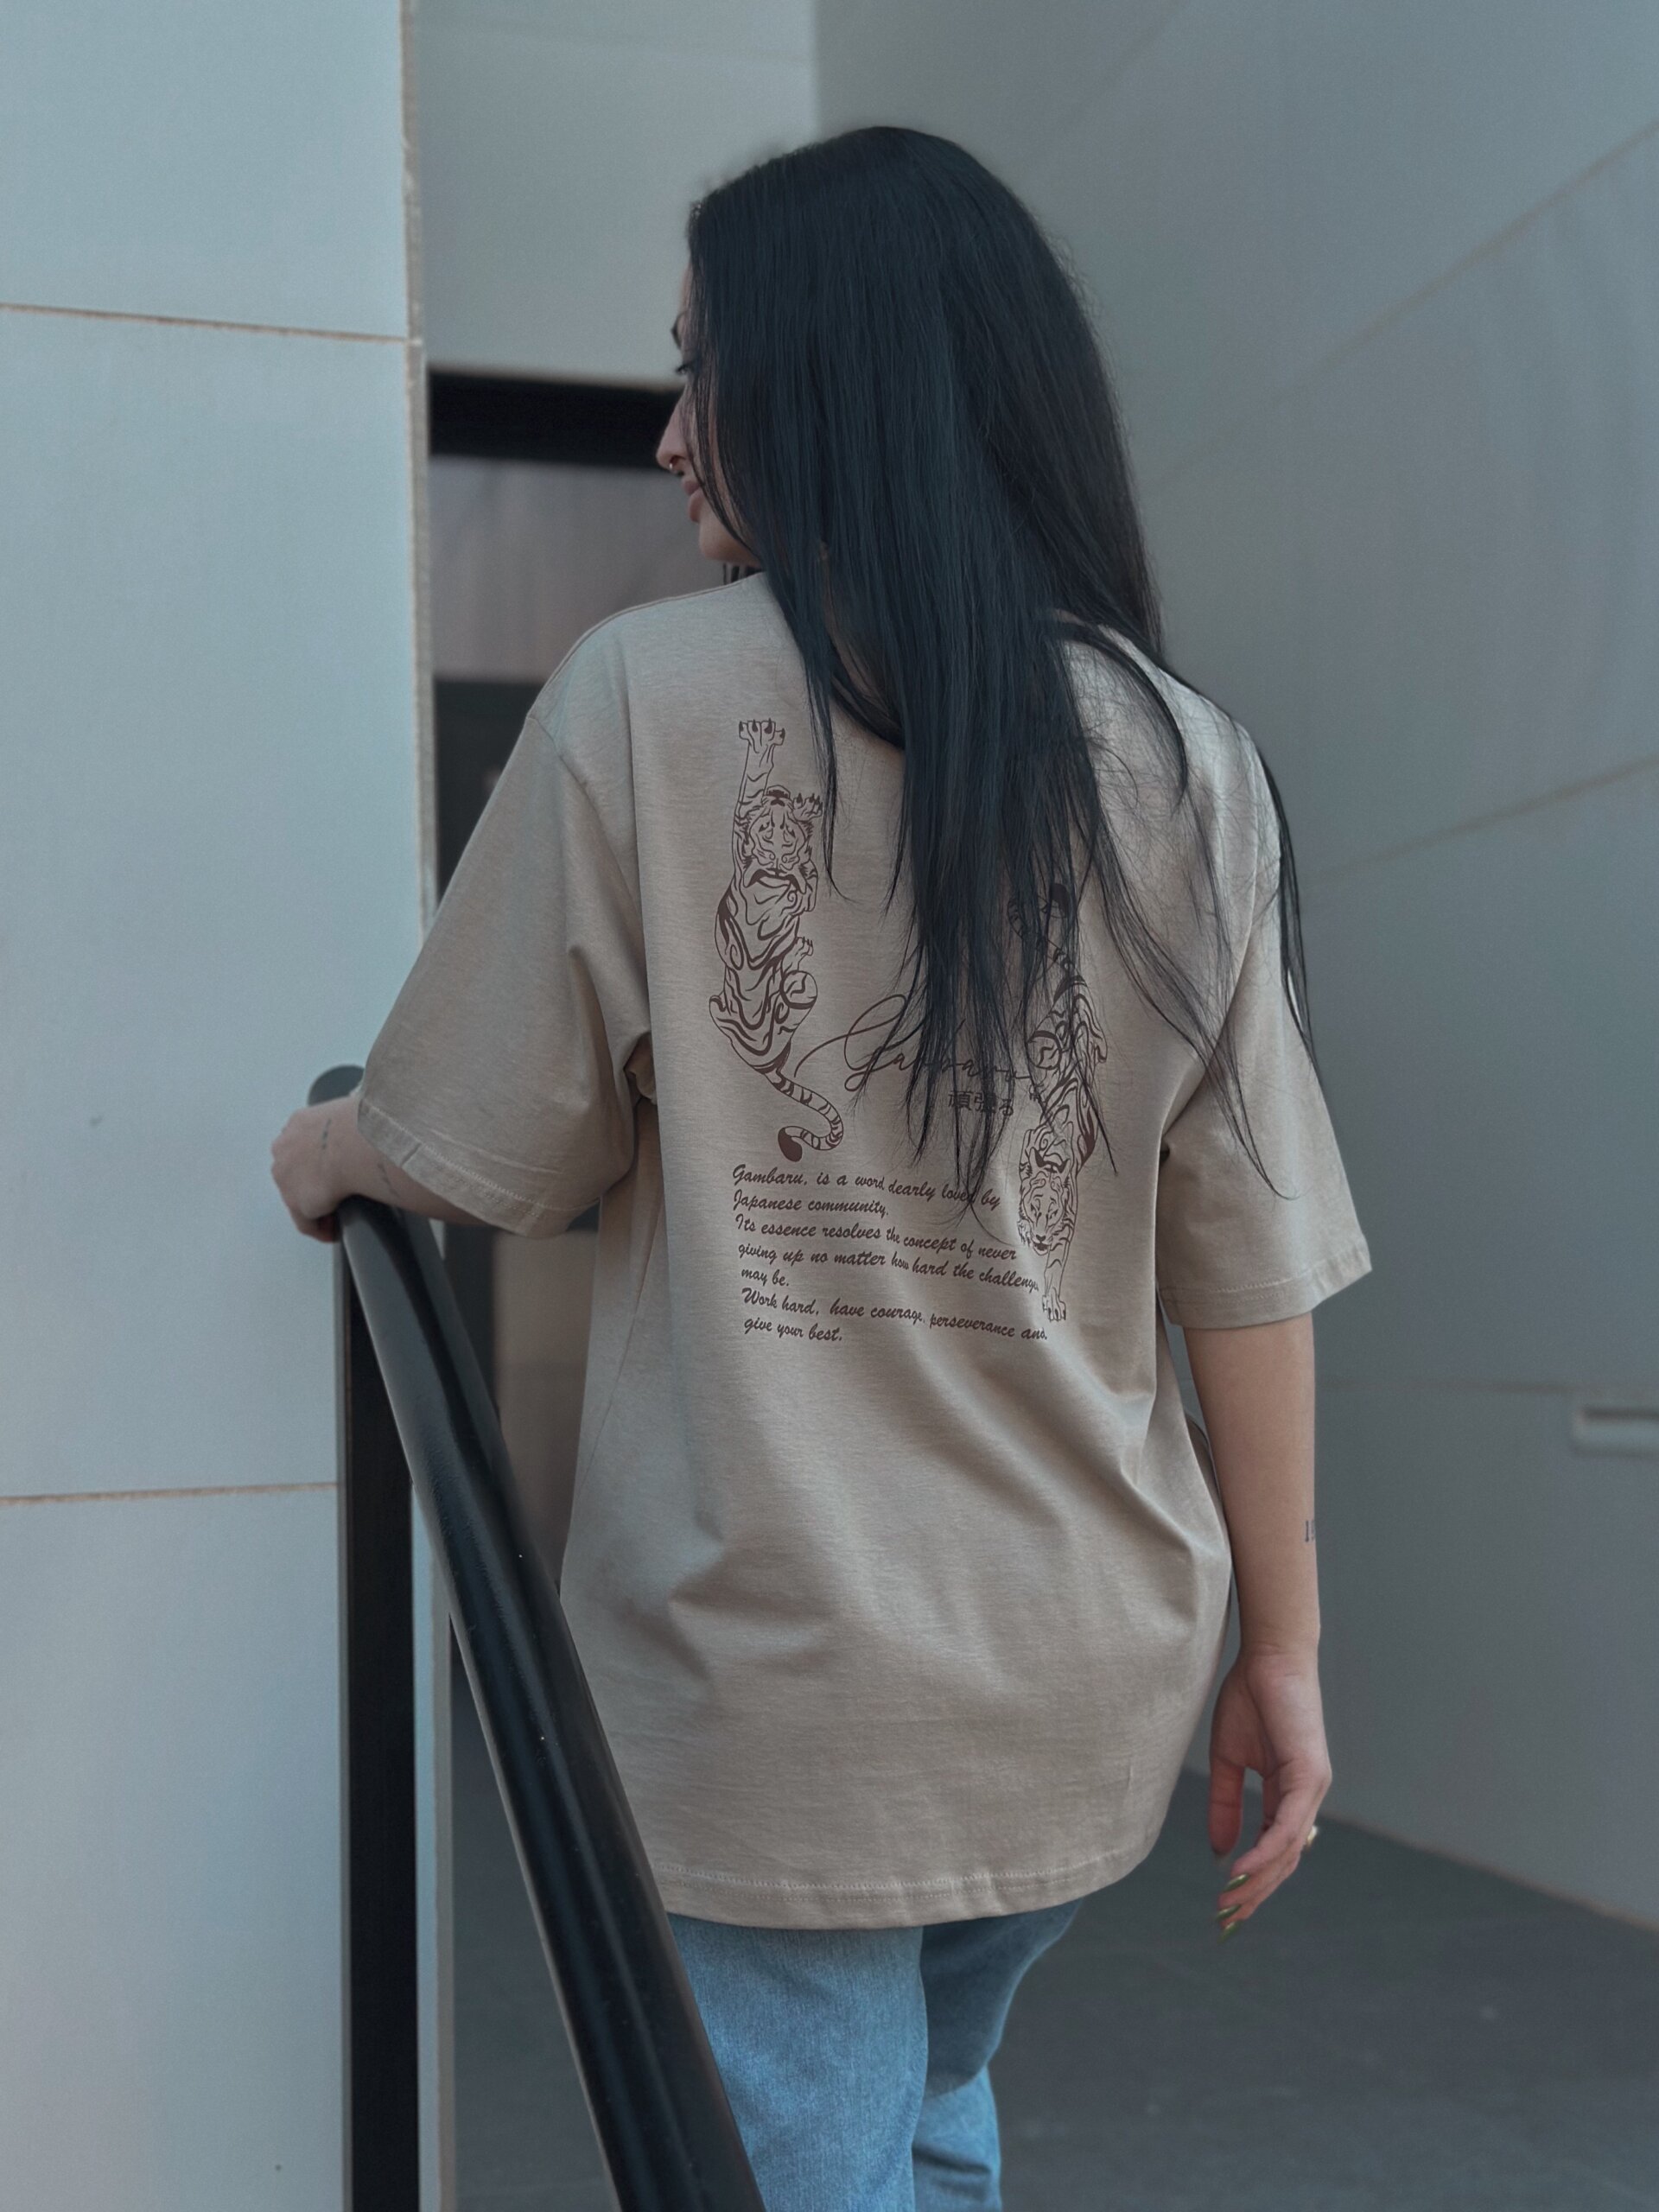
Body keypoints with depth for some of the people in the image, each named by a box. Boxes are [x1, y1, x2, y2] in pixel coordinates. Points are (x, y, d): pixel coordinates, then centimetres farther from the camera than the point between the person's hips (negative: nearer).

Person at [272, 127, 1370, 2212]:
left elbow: (480, 1149, -4)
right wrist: (1283, 1641, 7)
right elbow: (1250, 1260, -2)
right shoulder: (1188, 764, -1)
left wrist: (312, 1152, 18)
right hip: (1094, 1672, 5)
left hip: (768, 1675, -4)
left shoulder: (650, 694, -10)